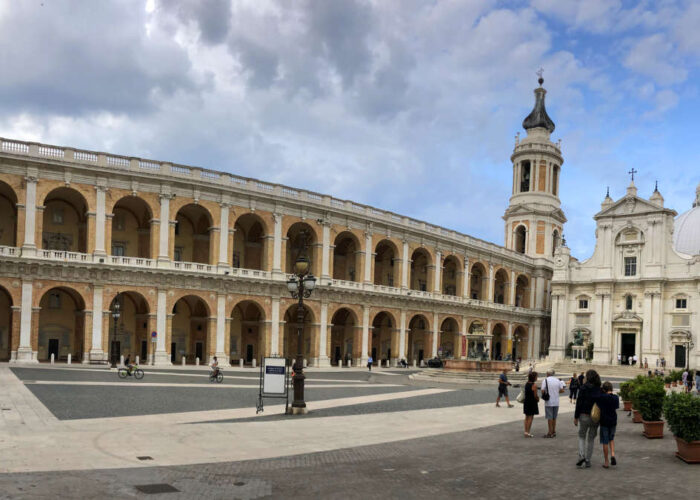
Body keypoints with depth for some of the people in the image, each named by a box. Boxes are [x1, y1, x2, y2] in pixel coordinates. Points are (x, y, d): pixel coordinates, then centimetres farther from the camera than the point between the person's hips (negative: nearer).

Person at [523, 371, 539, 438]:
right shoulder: (534, 385, -17)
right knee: (530, 417, 0)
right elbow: (535, 395, -16)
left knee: (527, 417, 14)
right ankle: (528, 432, 0)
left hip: (526, 402, 7)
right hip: (532, 402, -7)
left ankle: (526, 431, 18)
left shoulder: (526, 384, 5)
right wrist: (538, 399, 5)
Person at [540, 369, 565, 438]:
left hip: (549, 402, -4)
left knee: (549, 418, 0)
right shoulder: (558, 380, 4)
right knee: (554, 418, 14)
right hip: (556, 402, 4)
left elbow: (542, 391, -16)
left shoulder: (545, 380, -9)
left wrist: (541, 386, 5)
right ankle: (554, 432, 20)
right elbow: (561, 390, 2)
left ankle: (550, 433, 2)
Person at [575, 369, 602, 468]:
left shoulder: (583, 388, -9)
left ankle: (581, 455, -5)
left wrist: (576, 417, -3)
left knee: (581, 436, 15)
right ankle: (587, 461, 14)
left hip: (584, 416, -3)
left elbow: (579, 403, -10)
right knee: (591, 438, 13)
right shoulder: (600, 389, -1)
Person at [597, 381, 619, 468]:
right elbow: (616, 408, 5)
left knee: (605, 442, 5)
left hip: (604, 421, -3)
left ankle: (606, 462, 10)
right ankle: (612, 454, 3)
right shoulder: (616, 397, -3)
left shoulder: (601, 397, -14)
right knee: (611, 439, 24)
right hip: (613, 421, 3)